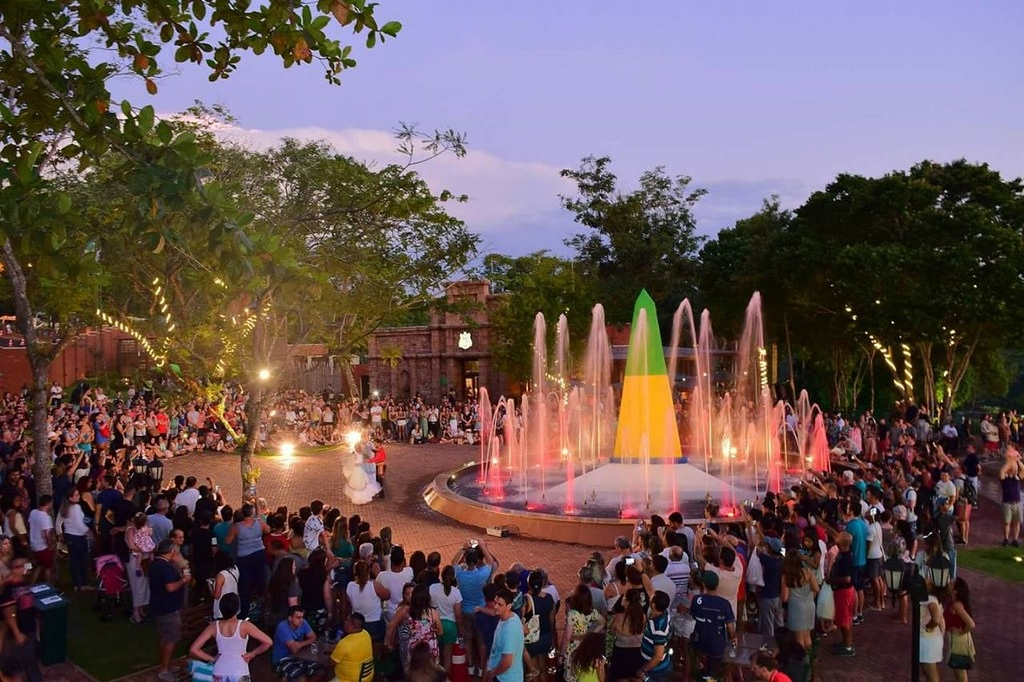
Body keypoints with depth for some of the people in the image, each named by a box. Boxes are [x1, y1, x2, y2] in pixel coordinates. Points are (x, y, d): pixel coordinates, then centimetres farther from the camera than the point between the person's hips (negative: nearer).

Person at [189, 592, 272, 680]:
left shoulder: (214, 626, -3)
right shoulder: (244, 625, -11)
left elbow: (193, 649, -3)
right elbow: (268, 642, -15)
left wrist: (212, 659, 6)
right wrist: (252, 654, -1)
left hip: (219, 674, 3)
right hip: (239, 674, -2)